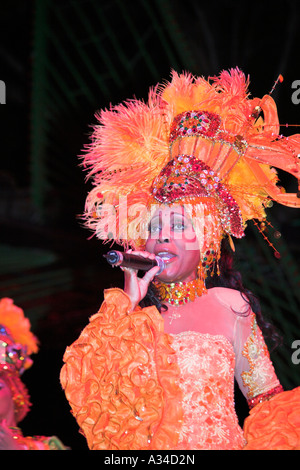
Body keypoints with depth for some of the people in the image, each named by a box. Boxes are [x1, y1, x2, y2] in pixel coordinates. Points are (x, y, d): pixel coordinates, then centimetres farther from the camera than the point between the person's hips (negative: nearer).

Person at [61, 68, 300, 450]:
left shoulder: (229, 305, 2)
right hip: (148, 445, 1)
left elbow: (267, 398, 4)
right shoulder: (130, 312, 6)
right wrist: (128, 303, -7)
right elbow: (92, 385, -7)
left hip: (221, 443, -1)